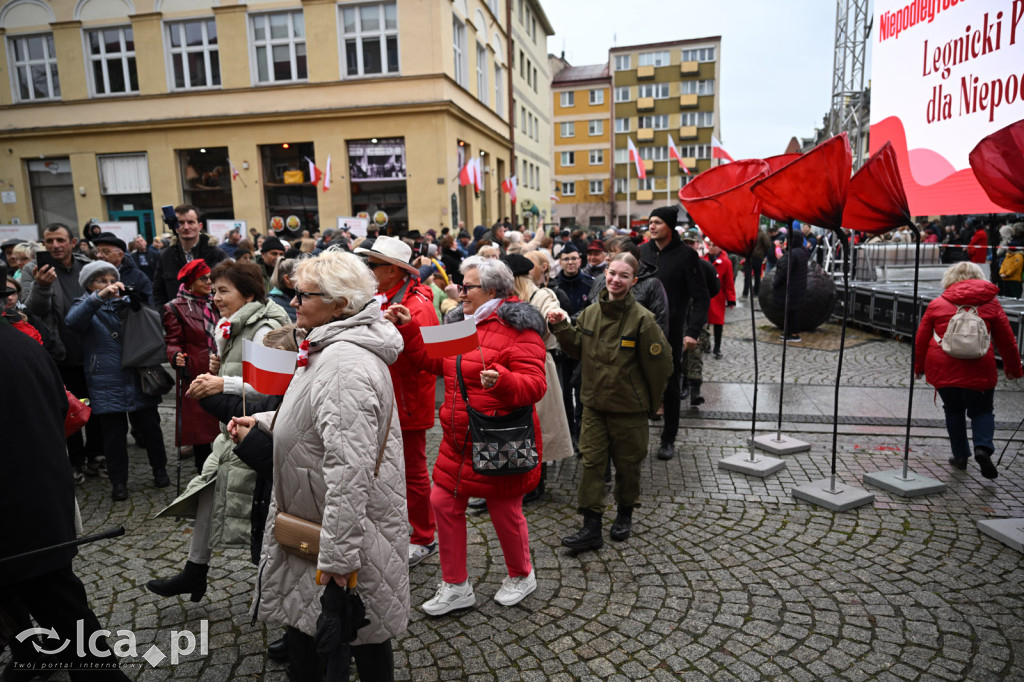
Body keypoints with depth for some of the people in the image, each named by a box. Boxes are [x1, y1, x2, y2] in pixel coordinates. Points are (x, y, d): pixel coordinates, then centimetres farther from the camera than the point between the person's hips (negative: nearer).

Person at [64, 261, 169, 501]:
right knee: (114, 433, 5)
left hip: (138, 380, 2)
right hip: (107, 384, -2)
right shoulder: (85, 306, 3)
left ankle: (160, 470, 26)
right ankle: (118, 481, 19)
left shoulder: (127, 303, 11)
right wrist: (99, 297, -33)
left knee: (150, 427, 9)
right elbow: (72, 321, -20)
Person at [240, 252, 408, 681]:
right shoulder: (331, 348, 7)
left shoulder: (346, 367, -28)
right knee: (302, 620, 22)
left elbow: (349, 471, -30)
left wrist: (338, 555, -27)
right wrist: (262, 423, 12)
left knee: (361, 635, 11)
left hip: (350, 528, -10)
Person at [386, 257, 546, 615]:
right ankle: (455, 586, 26)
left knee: (505, 511, 8)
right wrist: (407, 327, 10)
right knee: (444, 502, 8)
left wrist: (501, 380, -40)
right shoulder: (462, 321, 10)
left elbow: (534, 385, -22)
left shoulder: (518, 328, -15)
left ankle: (521, 576, 37)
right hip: (459, 439, 8)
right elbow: (435, 360, 16)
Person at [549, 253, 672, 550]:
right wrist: (562, 327, -2)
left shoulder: (642, 319, -14)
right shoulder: (590, 313, 1)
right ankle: (591, 527, 12)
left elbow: (659, 364, -8)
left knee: (627, 463, 13)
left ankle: (625, 514, 37)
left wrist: (652, 403, 0)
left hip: (629, 407, -4)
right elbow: (578, 349, 14)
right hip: (594, 403, 4)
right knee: (591, 461, 3)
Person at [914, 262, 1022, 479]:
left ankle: (960, 455, 19)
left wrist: (918, 367, 20)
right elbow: (1007, 341, 12)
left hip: (943, 369, 1)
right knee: (981, 411, 12)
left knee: (953, 410, 16)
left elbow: (921, 339, 9)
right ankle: (983, 448, -11)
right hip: (978, 371, 0)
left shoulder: (937, 304, 6)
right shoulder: (991, 304, 8)